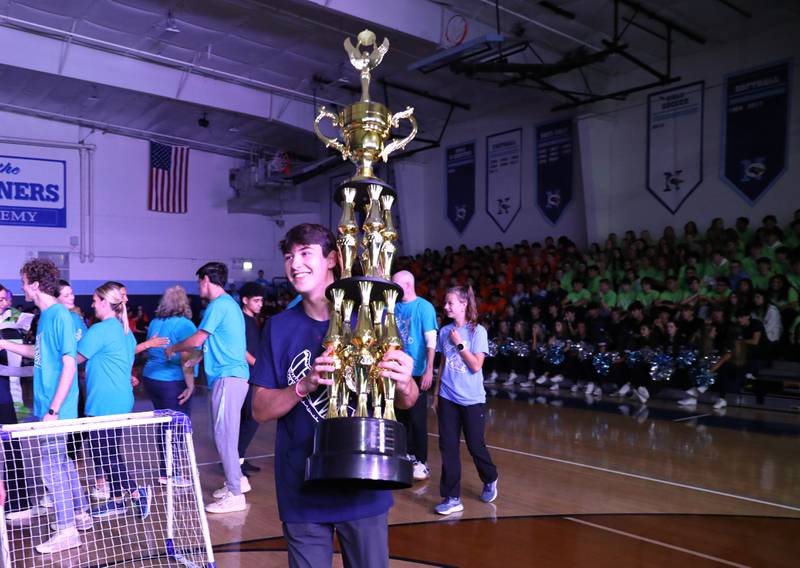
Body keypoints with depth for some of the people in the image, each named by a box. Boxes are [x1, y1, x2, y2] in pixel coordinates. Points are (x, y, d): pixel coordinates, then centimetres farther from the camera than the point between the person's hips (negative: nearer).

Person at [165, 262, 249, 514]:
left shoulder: (219, 304, -12)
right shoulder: (229, 303, 19)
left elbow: (197, 339, -13)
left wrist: (173, 349, 4)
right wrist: (196, 356, 24)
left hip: (228, 377, -10)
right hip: (232, 374, 10)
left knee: (224, 435, -6)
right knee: (225, 433, 17)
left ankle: (234, 495, -1)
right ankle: (236, 480, 27)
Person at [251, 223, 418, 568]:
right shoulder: (279, 328, -2)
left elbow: (406, 403, -3)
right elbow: (260, 410, -4)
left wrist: (404, 384, -27)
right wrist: (305, 386, -22)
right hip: (302, 488, 1)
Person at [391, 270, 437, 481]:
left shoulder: (424, 307, -9)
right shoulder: (393, 308, 6)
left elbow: (431, 341, -13)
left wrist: (429, 370, -18)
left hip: (417, 372, -5)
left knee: (417, 417, 3)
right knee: (401, 415, 14)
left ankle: (421, 461, 15)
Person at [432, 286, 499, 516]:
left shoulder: (477, 331, -8)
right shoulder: (445, 331, 4)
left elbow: (476, 366, -14)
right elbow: (443, 364, 11)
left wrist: (459, 344, -16)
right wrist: (436, 393, 10)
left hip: (472, 399, -4)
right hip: (448, 398, 4)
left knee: (475, 445, 8)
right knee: (448, 447, 2)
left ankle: (490, 480, 36)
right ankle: (452, 498, 11)